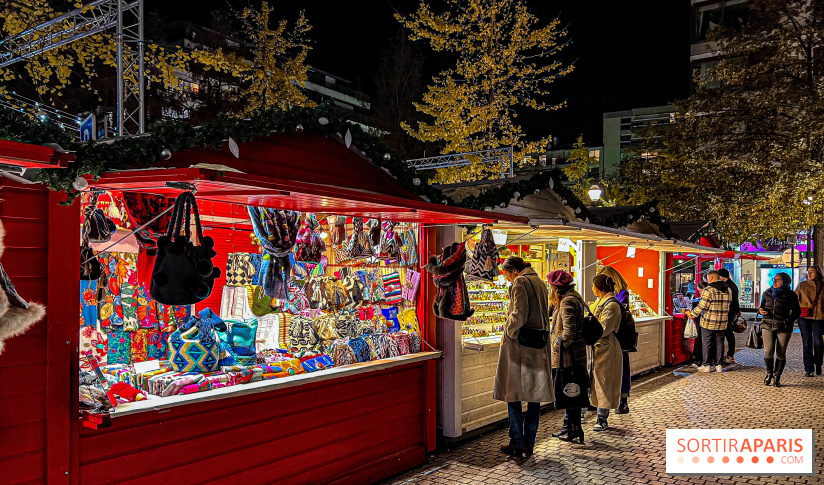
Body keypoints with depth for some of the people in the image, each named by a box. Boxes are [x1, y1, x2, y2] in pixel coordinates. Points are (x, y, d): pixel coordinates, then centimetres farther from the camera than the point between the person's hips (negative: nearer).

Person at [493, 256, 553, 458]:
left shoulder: (520, 282, -11)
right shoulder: (539, 282, 15)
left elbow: (519, 315, -20)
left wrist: (507, 334, -8)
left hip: (520, 344, -8)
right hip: (539, 347, 8)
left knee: (514, 394, 0)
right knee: (534, 395, 10)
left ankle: (517, 444, 3)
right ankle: (529, 444, 16)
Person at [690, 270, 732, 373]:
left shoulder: (709, 290, -15)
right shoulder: (728, 290, 7)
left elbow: (702, 306, -16)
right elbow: (728, 304, 14)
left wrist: (693, 314, -3)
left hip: (709, 322, -6)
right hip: (722, 323, 6)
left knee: (707, 344, 4)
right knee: (719, 344, 12)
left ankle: (707, 365, 8)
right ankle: (719, 365, 16)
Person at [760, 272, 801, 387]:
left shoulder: (790, 295, 0)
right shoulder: (767, 293, 10)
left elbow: (797, 311, 2)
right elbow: (762, 306, 20)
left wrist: (788, 320, -13)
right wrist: (761, 310, -3)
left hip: (783, 327, -2)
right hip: (768, 325, 2)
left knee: (781, 353, 2)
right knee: (768, 351, -6)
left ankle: (777, 377, 17)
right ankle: (769, 372, 18)